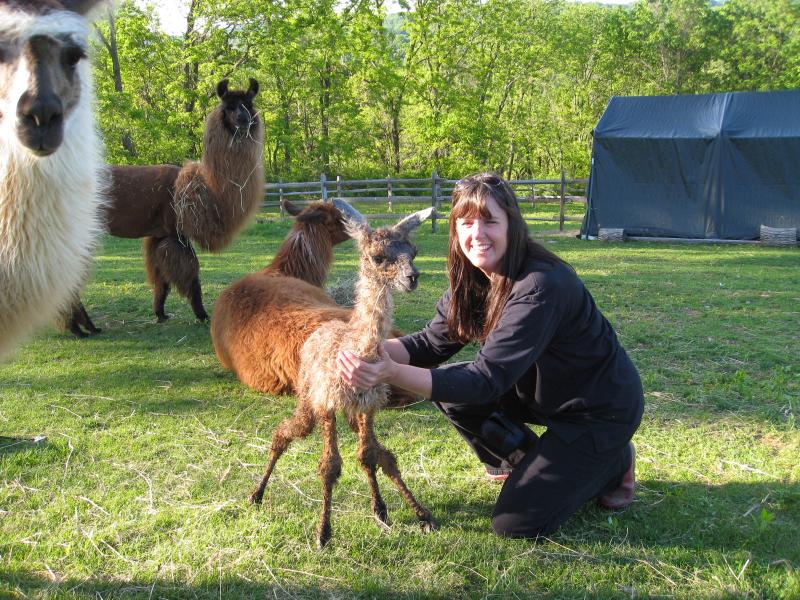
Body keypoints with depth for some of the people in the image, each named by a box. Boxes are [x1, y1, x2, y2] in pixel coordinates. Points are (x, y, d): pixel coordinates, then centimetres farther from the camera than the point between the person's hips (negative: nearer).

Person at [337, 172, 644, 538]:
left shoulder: (540, 286, -33)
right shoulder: (472, 279, -7)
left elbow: (488, 379, -36)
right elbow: (433, 343, -7)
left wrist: (394, 375, -46)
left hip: (601, 408, -7)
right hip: (545, 392, 7)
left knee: (515, 524, -9)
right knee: (450, 390, -8)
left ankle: (612, 464, 13)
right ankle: (528, 462, 13)